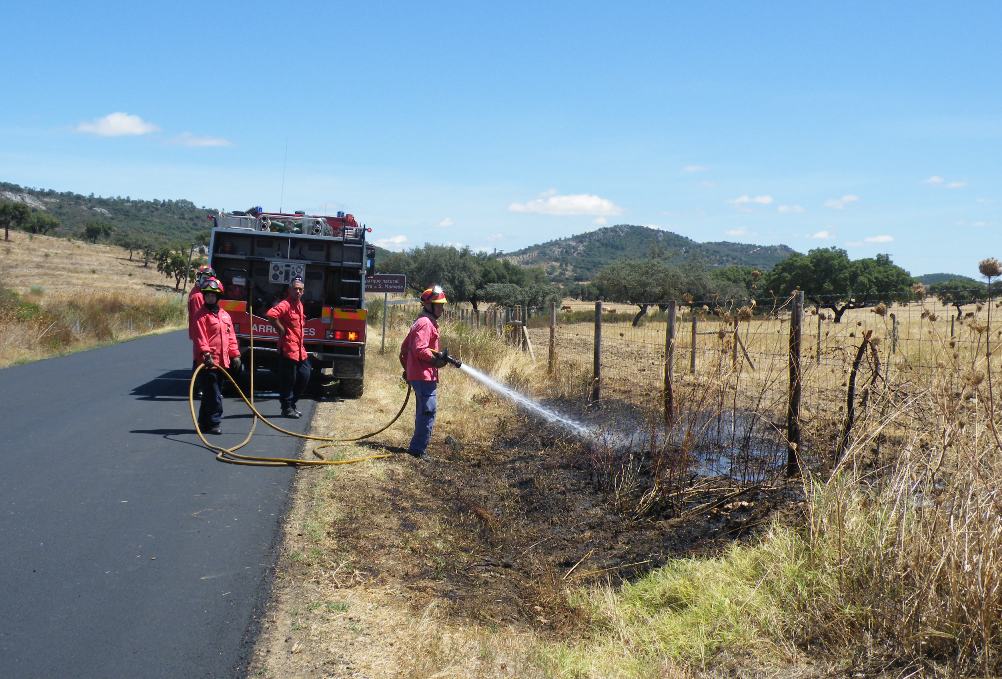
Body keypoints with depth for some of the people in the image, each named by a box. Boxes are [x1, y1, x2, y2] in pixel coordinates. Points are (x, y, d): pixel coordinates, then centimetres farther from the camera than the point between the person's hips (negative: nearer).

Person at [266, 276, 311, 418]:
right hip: (288, 347, -9)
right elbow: (271, 314, -32)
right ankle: (287, 408, 6)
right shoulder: (285, 304, -14)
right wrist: (281, 330, -21)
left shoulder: (299, 304, 14)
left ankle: (292, 404, 24)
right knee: (288, 379, -2)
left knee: (304, 376, 13)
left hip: (299, 349, 9)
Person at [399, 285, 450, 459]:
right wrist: (436, 359, -17)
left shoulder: (422, 322, 20)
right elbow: (419, 349, -23)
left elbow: (404, 348, 25)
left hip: (416, 375, 11)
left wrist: (407, 369, 28)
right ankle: (418, 449, -10)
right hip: (424, 375, -11)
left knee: (423, 412, 16)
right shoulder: (426, 323, -12)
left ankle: (418, 447, 22)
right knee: (428, 411, -11)